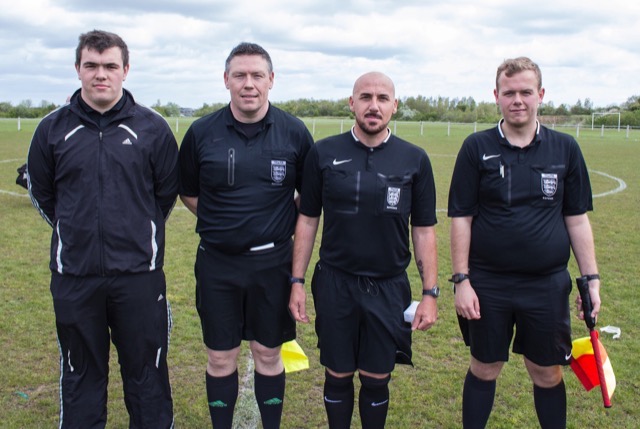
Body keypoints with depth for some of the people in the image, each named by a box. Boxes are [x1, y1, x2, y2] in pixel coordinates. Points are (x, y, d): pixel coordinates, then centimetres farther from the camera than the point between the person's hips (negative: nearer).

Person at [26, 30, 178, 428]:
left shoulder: (152, 127, -3)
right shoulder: (53, 128, 1)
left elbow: (167, 191, 7)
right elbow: (41, 191, 13)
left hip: (139, 275, -1)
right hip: (74, 276, 2)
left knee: (147, 376, 11)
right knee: (80, 378, 16)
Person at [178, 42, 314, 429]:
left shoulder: (294, 132, -4)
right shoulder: (202, 132, -3)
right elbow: (188, 192, 10)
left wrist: (285, 222, -1)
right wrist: (221, 221, 2)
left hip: (272, 262, 0)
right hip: (217, 263, 1)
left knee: (269, 355, 12)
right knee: (221, 358, 11)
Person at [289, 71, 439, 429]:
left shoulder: (415, 159, -2)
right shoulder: (324, 153, -2)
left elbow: (424, 230, 2)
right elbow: (308, 219, 3)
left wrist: (431, 293, -1)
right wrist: (297, 282, 1)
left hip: (389, 288, 0)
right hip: (335, 283, 0)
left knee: (377, 380, 12)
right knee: (338, 376, 12)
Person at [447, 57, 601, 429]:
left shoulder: (565, 148, 1)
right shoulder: (477, 147, -4)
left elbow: (577, 219, 6)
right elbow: (461, 218, -4)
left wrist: (592, 278, 2)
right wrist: (461, 280, -8)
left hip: (548, 285, 1)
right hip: (488, 285, -1)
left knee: (548, 373, 13)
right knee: (484, 370, 13)